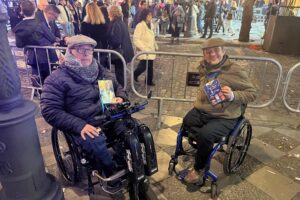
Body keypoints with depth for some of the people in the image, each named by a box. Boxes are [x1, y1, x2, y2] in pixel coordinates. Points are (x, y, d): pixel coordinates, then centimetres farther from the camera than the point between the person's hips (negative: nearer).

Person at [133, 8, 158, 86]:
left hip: (150, 50, 8)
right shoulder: (140, 25, -14)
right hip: (143, 51, -7)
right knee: (144, 65, -10)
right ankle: (135, 74, 19)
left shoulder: (150, 25, 12)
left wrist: (155, 46, 16)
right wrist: (143, 48, -22)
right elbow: (136, 39, -18)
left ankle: (149, 81, 21)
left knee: (150, 66, 8)